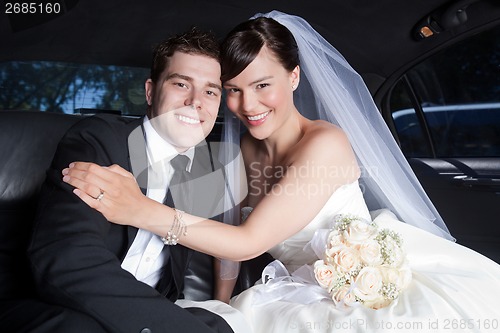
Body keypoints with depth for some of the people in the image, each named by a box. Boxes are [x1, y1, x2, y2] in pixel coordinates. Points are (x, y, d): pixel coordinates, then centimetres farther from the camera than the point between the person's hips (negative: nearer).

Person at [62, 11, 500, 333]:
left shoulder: (325, 144, -22)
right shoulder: (248, 149, 0)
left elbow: (250, 241, -26)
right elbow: (233, 224, 3)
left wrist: (143, 211, -34)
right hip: (308, 295, 5)